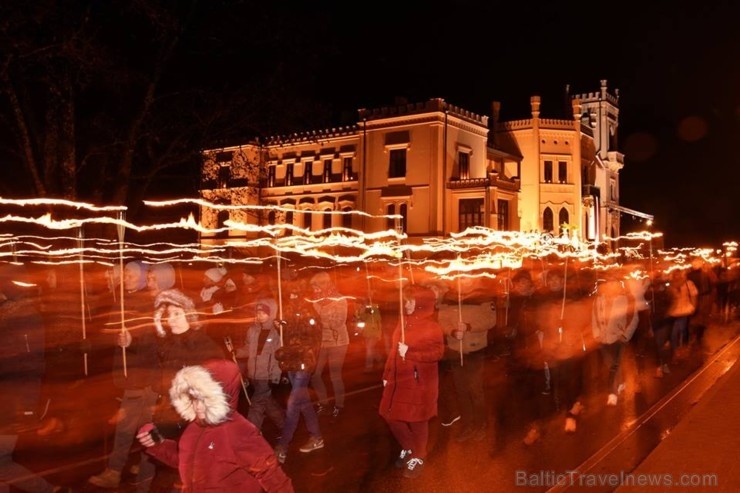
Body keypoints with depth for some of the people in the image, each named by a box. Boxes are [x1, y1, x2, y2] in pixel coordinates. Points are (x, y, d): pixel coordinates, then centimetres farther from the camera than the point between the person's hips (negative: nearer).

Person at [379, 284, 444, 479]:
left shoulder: (431, 326, -13)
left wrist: (410, 353, -24)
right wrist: (387, 374, 12)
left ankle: (418, 457, 27)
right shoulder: (404, 322, 9)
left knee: (416, 420, 5)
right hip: (399, 380, 7)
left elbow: (437, 352, -20)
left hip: (419, 382, -7)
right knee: (391, 416, 11)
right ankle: (408, 448, 34)